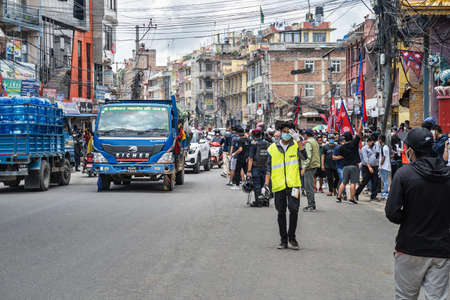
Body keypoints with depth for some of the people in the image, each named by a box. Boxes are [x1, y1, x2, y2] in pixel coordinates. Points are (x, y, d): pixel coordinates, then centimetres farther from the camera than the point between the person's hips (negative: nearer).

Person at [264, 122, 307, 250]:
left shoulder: (296, 146, 7)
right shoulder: (273, 148, 10)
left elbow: (304, 156, -13)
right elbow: (269, 168, 12)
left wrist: (298, 140, -19)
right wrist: (266, 184, 3)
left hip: (293, 184, -2)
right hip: (278, 185, 2)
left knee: (293, 209, -13)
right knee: (281, 212, 6)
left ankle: (292, 237, 4)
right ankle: (284, 240, 15)